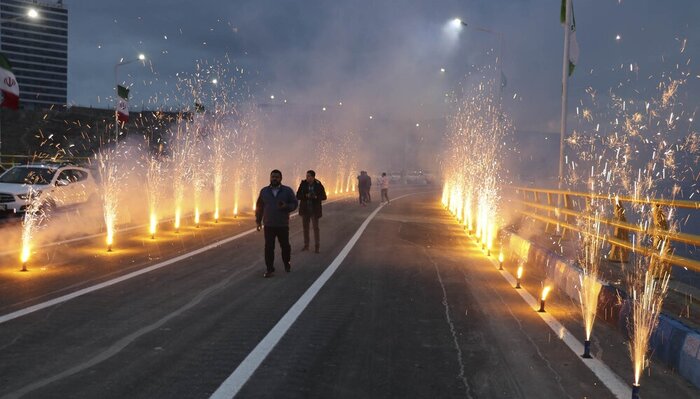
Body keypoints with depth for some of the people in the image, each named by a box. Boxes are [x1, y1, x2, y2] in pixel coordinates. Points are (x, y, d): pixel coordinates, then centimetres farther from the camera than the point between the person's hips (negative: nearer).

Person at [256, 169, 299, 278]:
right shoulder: (264, 191, 5)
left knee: (285, 245, 9)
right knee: (269, 247, -4)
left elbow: (295, 203, -1)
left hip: (283, 225, 0)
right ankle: (270, 270, 3)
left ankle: (287, 264, 34)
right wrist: (258, 221, 6)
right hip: (268, 225, 1)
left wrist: (286, 206, -20)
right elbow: (259, 207, 9)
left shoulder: (288, 191, 0)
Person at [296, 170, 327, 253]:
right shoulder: (303, 184, -4)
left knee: (315, 227, -3)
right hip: (305, 209, 3)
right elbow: (298, 196, -4)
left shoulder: (318, 185, -8)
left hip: (314, 210, -2)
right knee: (305, 227, 9)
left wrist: (316, 197, -21)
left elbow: (324, 197, -2)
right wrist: (306, 196, -22)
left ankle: (317, 246, 5)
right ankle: (306, 245, 20)